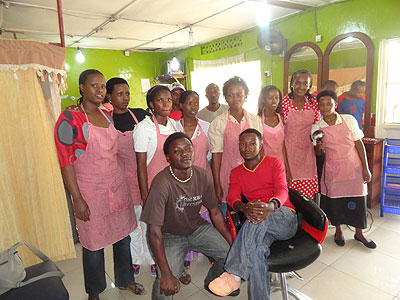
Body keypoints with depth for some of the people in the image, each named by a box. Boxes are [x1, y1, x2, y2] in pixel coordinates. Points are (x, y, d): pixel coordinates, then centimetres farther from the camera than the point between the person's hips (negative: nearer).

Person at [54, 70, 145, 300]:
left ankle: (125, 280, 39)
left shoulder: (107, 116, 8)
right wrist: (77, 199, -15)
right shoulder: (69, 119, -11)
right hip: (90, 190, -5)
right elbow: (66, 162, -13)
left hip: (117, 184, 6)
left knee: (123, 235, 15)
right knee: (94, 244, 9)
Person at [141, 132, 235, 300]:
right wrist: (166, 275, -27)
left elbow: (215, 213, 1)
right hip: (169, 235, -5)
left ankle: (212, 282, 26)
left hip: (197, 228, 5)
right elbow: (155, 231, -26)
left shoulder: (202, 177, -11)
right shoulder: (162, 184, -28)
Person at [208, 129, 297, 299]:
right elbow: (232, 197, -3)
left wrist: (271, 206, -37)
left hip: (285, 218, -1)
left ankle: (234, 274, -38)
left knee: (260, 217, -37)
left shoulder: (274, 163, 7)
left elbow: (282, 190, -10)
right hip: (260, 227, 2)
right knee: (256, 250, -35)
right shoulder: (236, 173, 15)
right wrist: (244, 208, -31)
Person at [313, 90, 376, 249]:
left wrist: (365, 168, -3)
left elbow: (359, 144, -1)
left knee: (357, 200, 7)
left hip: (353, 167, 0)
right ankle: (338, 231, 33)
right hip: (332, 170, 1)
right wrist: (319, 147, -19)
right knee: (334, 201, 8)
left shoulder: (349, 120, -6)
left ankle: (359, 233, 31)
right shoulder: (316, 127, -3)